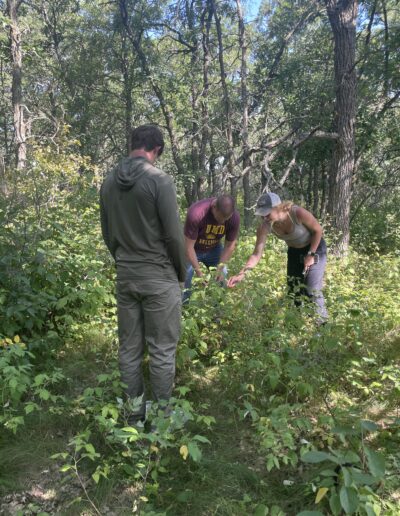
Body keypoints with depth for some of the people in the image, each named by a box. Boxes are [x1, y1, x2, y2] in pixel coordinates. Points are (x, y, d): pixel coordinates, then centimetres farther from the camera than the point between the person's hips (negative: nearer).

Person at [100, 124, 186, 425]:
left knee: (129, 348, 13)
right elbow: (174, 234, -13)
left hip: (125, 277, 6)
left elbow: (107, 234, 12)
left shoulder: (109, 182, 6)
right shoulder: (159, 180, -13)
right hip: (159, 278, -6)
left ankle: (134, 413, 25)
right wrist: (182, 273, 1)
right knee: (162, 351, 5)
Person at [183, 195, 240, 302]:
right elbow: (189, 247, -30)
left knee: (222, 275, -2)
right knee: (186, 275, -12)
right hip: (193, 249, -3)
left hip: (213, 249, 3)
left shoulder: (235, 217, -27)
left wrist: (220, 267, -20)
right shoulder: (196, 213, -39)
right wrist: (198, 271, -30)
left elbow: (230, 244, -13)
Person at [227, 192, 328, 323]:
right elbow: (257, 254, -23)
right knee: (294, 290, 7)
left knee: (312, 290, -10)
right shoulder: (265, 226, -24)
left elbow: (318, 230, -18)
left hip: (315, 248, -4)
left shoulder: (298, 213, -36)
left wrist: (311, 255, -15)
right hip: (294, 251, 5)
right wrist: (242, 274, -35)